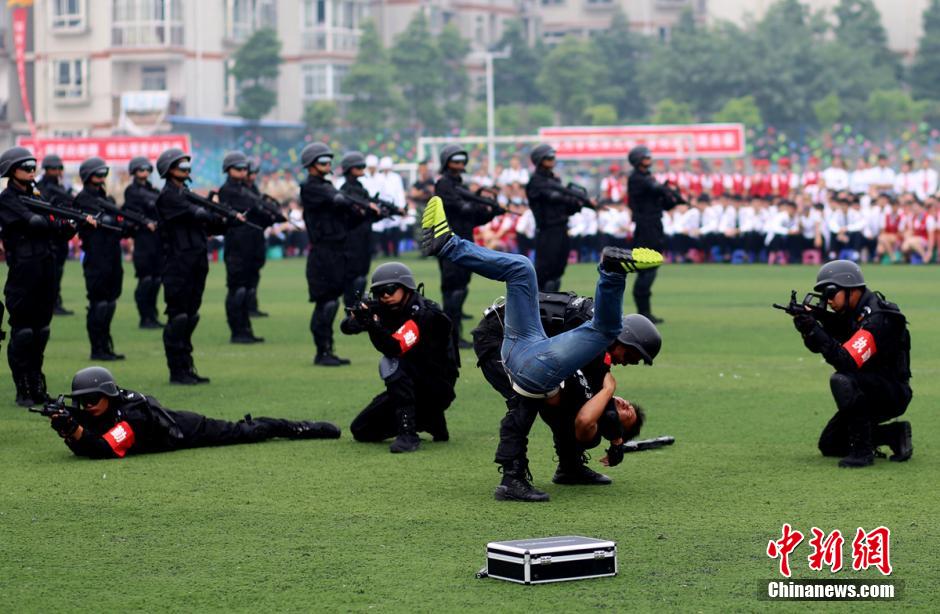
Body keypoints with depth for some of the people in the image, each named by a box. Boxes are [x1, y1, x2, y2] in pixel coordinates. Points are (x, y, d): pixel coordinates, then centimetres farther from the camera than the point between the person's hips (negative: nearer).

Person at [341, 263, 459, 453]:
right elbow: (346, 327, -8)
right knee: (361, 431, 4)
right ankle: (431, 421, 18)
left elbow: (397, 348, -35)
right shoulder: (385, 310, 0)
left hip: (437, 388, -8)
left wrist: (374, 325, -48)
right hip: (411, 387, 8)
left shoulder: (425, 314, -21)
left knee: (392, 364, -32)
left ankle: (408, 433, -31)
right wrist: (357, 318, -31)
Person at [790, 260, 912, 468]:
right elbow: (818, 346, 6)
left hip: (892, 394, -9)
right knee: (829, 445, 9)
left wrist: (814, 331, -34)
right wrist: (809, 329, -15)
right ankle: (895, 435, 16)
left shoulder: (877, 319, -24)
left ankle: (862, 450, -25)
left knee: (842, 380, -35)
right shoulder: (850, 313, 5)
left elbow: (847, 361, -33)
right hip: (869, 394, 9)